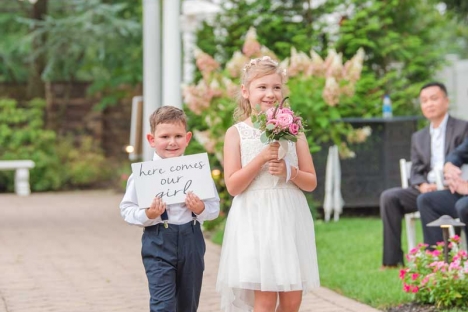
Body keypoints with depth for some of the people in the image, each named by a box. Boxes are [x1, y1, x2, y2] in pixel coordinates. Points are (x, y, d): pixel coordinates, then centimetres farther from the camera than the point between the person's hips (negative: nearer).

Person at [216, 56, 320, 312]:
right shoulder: (237, 133, 0)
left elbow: (311, 183, 8)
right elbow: (232, 186, -7)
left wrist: (289, 171, -11)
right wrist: (262, 158, -15)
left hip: (289, 219, 3)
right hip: (255, 221, -3)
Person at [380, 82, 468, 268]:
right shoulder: (418, 137, 21)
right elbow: (415, 172, 13)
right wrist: (423, 185, -10)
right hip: (427, 189, 5)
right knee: (388, 197, -18)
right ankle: (393, 259, -20)